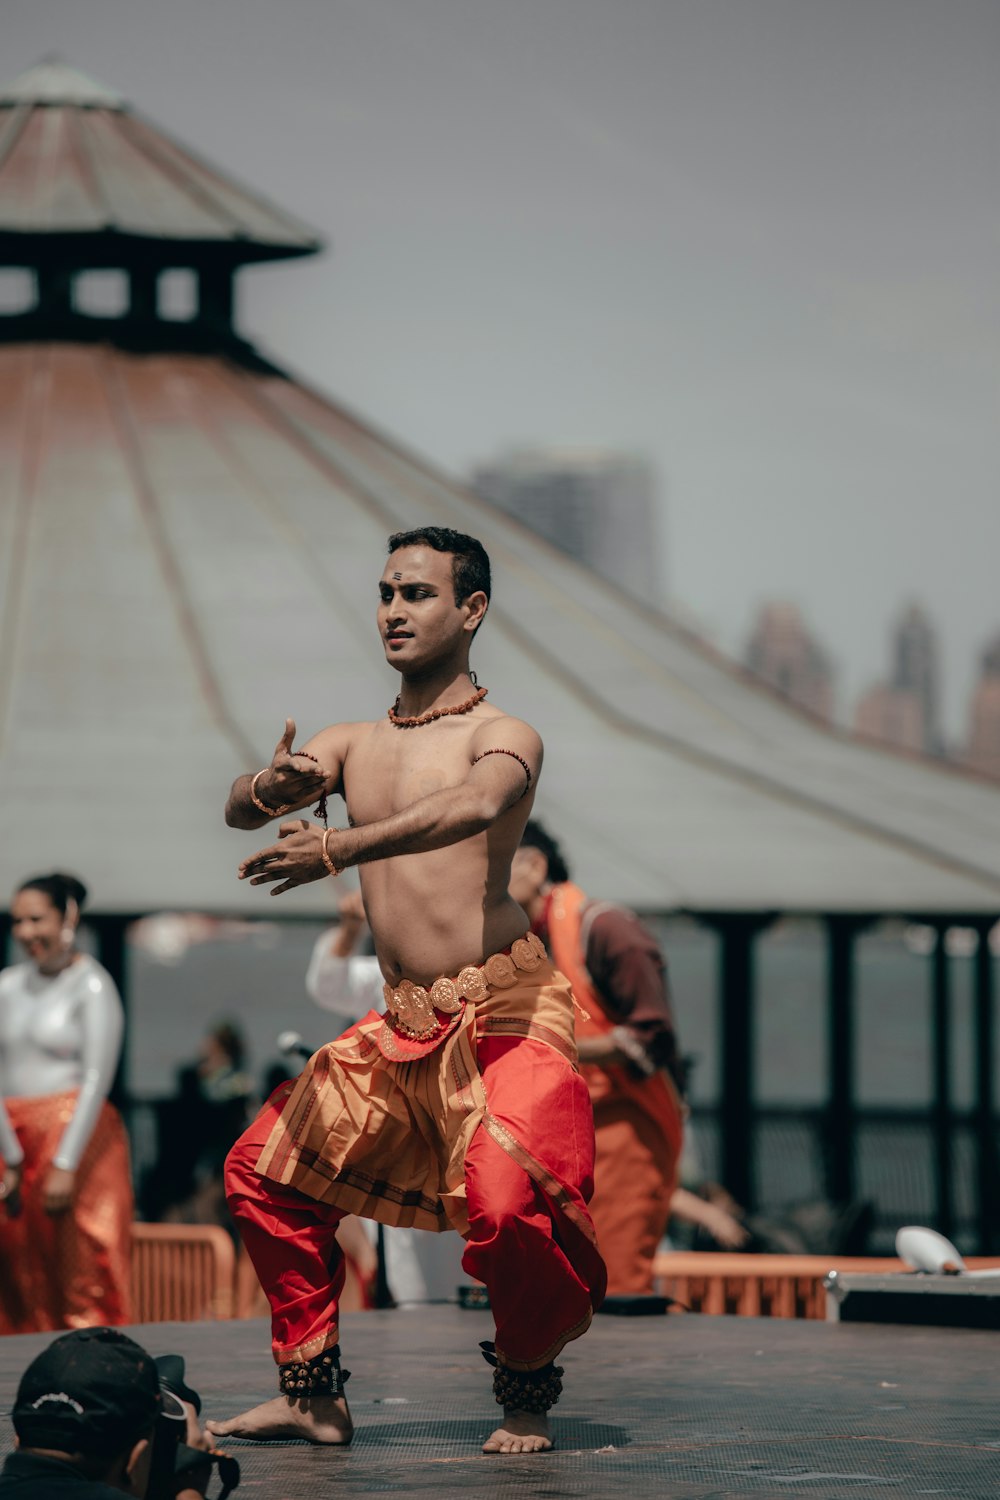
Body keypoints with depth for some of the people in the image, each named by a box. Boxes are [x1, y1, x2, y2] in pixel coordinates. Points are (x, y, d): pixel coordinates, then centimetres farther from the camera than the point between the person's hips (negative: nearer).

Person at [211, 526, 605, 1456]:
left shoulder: (502, 736, -5)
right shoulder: (351, 745, 14)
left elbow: (474, 808, -28)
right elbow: (237, 810, 1)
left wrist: (336, 848, -38)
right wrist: (272, 788, -24)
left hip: (506, 1013, -7)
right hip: (401, 1028, 7)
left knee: (505, 1205, -27)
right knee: (263, 1169, 11)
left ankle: (526, 1395, 0)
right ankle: (312, 1394, 22)